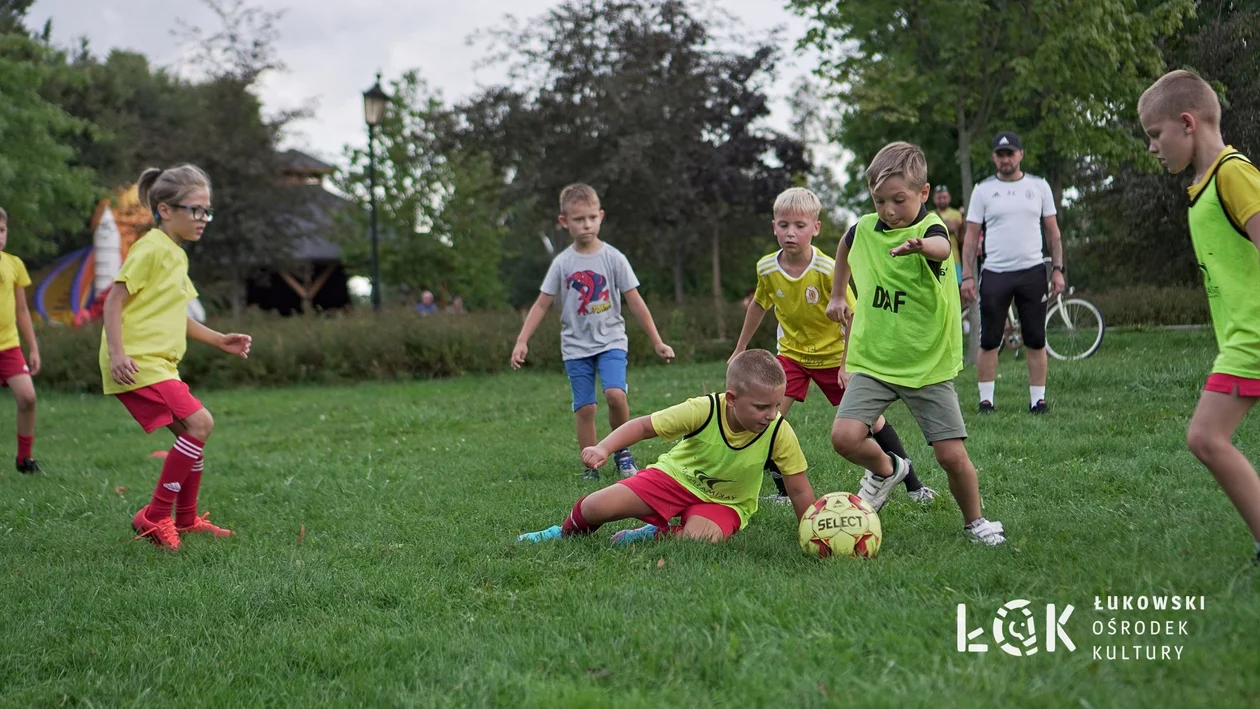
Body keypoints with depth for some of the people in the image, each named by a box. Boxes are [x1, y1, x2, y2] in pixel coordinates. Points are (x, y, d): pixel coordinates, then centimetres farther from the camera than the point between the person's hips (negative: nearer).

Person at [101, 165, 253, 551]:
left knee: (193, 432, 14)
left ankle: (186, 520, 29)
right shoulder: (151, 248, -11)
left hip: (160, 364, 10)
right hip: (136, 363, -10)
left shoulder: (177, 255, 19)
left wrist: (219, 340, 25)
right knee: (200, 422, -19)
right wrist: (117, 353, -24)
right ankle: (154, 517, -11)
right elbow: (114, 301, -14)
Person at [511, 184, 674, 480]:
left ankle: (621, 450, 0)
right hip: (576, 346, 1)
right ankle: (591, 467, 8)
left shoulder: (613, 258, -2)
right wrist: (521, 341, -4)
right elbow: (542, 304, 4)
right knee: (584, 408, -2)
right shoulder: (562, 263, 1)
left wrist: (657, 342, 0)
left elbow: (635, 302, 1)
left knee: (615, 394, -22)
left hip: (611, 340, -1)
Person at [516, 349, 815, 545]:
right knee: (596, 507, -15)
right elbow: (644, 426, -18)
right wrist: (603, 448, -33)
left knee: (697, 537, -37)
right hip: (675, 475, 0)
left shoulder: (779, 432, -24)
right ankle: (566, 532, 23)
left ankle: (654, 534, -2)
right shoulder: (703, 410, -26)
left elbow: (799, 490, -12)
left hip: (723, 502, 0)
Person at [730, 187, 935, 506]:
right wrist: (739, 350, 16)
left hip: (834, 356, -3)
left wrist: (849, 365, -20)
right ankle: (784, 491, 1)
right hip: (791, 354, 3)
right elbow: (758, 305, 9)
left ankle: (913, 485, 12)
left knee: (872, 420, -2)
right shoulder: (766, 268, -12)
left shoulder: (828, 270, -24)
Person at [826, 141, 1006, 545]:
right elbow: (845, 250, 27)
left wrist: (921, 246, -64)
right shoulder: (864, 229, 0)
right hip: (873, 360, 3)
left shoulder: (930, 228, -14)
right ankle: (886, 469, 16)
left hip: (928, 363, -3)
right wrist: (837, 296, 29)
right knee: (844, 438, -17)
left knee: (952, 455, -7)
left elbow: (942, 247, -41)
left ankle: (974, 522, 21)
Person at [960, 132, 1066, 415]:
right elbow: (971, 236, 5)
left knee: (1036, 342, 2)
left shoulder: (1039, 186, 8)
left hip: (1032, 273, 1)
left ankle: (1037, 399, 9)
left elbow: (1053, 232, 11)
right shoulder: (983, 190, 5)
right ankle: (986, 399, 7)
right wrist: (967, 276, -4)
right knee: (989, 342, 0)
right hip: (995, 274, -1)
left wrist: (1058, 269, 3)